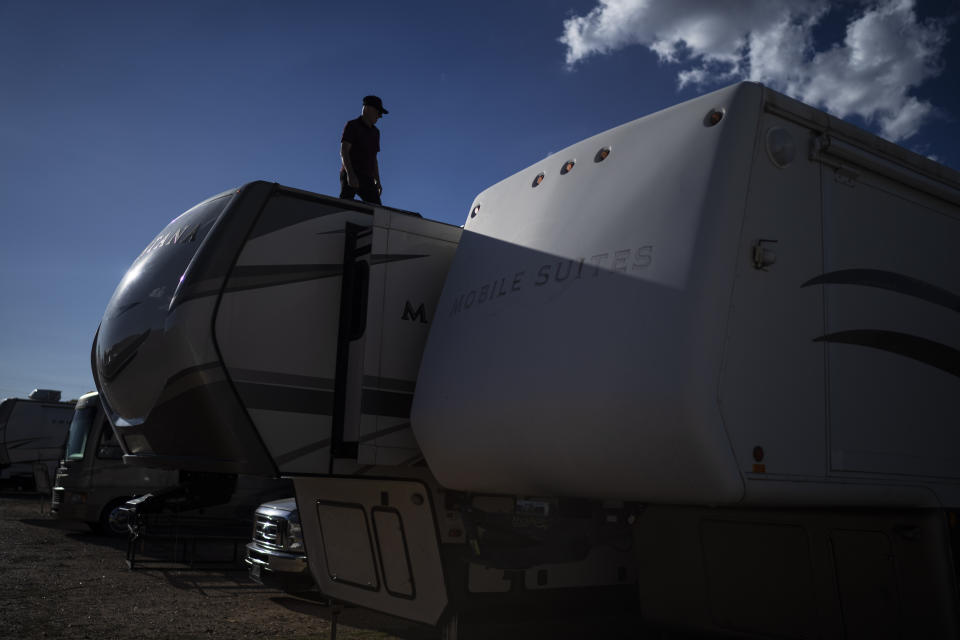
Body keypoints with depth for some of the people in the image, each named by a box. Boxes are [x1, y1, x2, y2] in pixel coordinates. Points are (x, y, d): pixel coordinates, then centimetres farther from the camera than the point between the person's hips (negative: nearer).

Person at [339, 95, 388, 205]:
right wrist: (350, 174, -26)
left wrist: (377, 182, 14)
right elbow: (343, 151, -12)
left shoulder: (375, 132, 21)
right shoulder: (352, 126, -1)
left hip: (366, 179, 6)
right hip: (350, 176, -6)